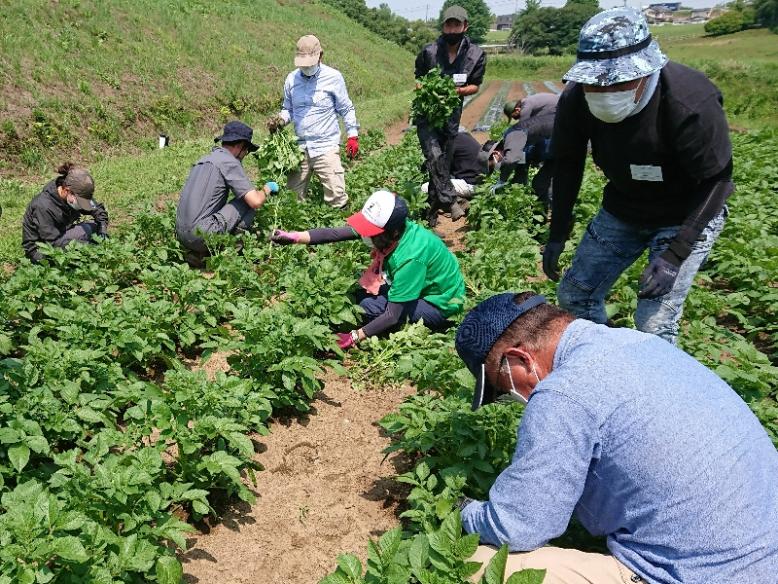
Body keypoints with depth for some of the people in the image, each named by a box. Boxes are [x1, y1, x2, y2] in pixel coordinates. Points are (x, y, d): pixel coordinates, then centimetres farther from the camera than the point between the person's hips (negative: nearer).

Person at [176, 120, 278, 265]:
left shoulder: (203, 160, 20)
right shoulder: (229, 161, -6)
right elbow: (256, 201, -13)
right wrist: (267, 188, 10)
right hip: (202, 234, -9)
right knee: (249, 202, 3)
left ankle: (199, 253, 11)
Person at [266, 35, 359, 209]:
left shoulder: (333, 77, -3)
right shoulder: (291, 79, 8)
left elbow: (346, 109, 4)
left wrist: (353, 136, 0)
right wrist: (280, 120, -3)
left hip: (326, 147, -4)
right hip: (300, 147, 4)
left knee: (336, 198, -7)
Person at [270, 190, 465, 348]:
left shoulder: (410, 258, -37)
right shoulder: (390, 226, -17)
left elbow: (393, 316, -32)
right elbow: (335, 233, -18)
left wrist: (355, 337, -26)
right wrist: (294, 237, -27)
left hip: (441, 304, -7)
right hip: (423, 282, 7)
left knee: (369, 306, -20)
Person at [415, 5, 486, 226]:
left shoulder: (476, 55, -6)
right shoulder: (429, 52, -9)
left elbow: (475, 85, 4)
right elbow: (418, 80, 4)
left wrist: (459, 90, -16)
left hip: (451, 115, 2)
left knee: (444, 161, 9)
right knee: (434, 155, -22)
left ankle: (433, 206, 22)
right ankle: (449, 200, -15)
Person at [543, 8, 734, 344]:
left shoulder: (692, 102, -32)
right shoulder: (575, 99, -19)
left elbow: (715, 180, -21)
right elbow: (567, 164, -4)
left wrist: (675, 254, -27)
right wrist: (557, 234, -5)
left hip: (689, 214, -4)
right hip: (622, 209, 5)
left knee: (655, 324, -13)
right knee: (574, 295, 7)